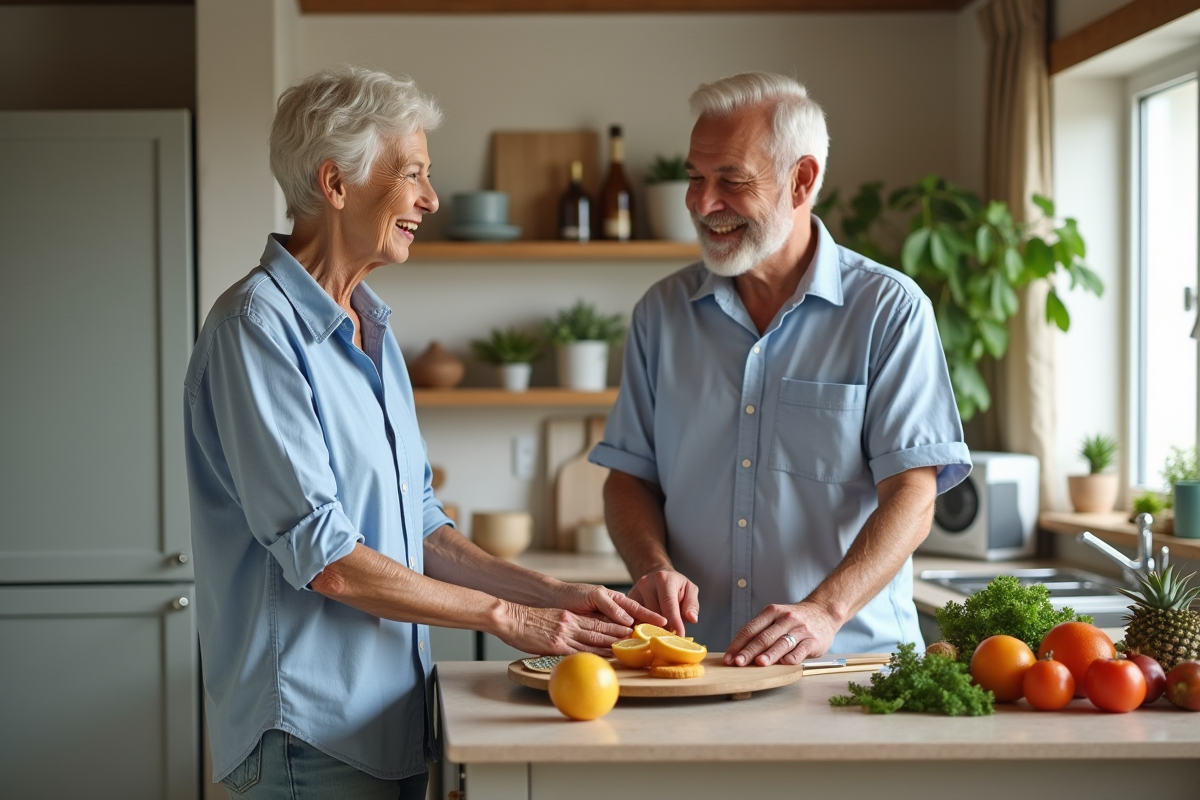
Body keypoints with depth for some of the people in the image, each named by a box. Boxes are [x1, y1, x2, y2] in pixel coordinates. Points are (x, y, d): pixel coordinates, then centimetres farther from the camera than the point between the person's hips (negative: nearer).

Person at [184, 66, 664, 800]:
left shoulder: (373, 329, 14)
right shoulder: (258, 325, -15)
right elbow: (320, 555, -20)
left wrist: (552, 594, 4)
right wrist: (504, 615, -14)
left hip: (392, 724, 8)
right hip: (310, 738, -8)